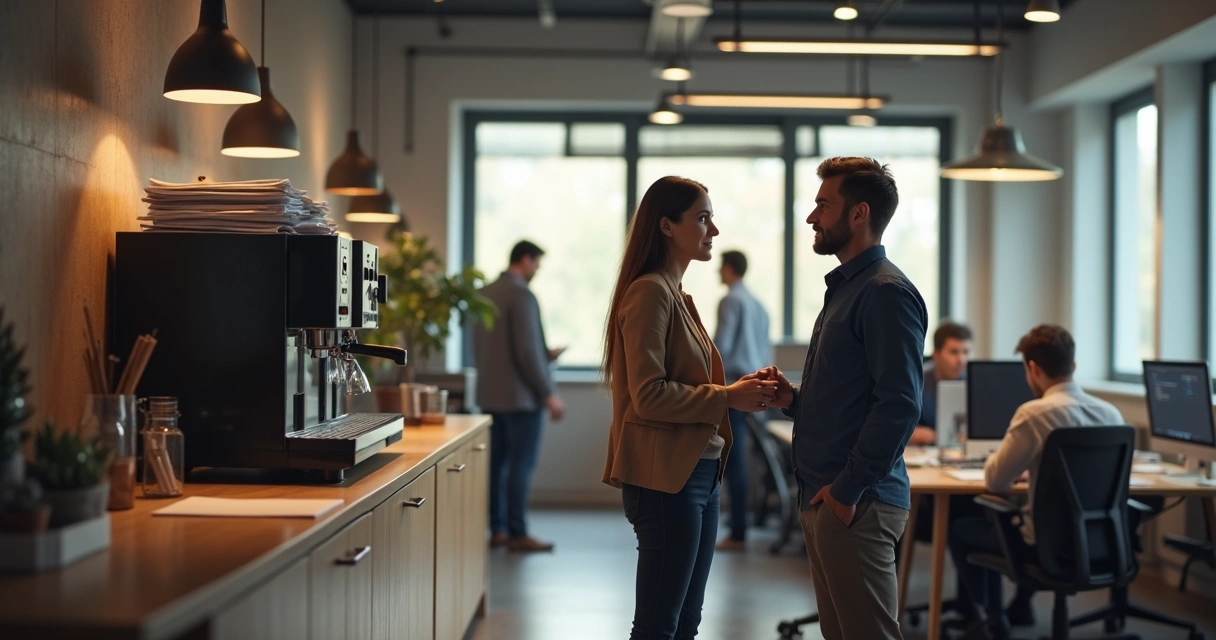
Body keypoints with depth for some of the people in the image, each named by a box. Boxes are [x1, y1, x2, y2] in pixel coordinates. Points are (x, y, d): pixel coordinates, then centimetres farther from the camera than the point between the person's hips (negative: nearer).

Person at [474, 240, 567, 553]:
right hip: (520, 395, -8)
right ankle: (518, 534, 0)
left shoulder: (485, 293, 10)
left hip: (490, 394, 8)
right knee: (521, 465, -3)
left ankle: (497, 530, 16)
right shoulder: (522, 295, -16)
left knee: (496, 463, 11)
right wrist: (549, 394, -13)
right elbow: (527, 350, -20)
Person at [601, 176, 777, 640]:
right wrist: (727, 398, -16)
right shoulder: (650, 292, -13)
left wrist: (740, 391, 5)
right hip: (665, 478, -10)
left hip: (696, 473, 10)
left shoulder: (675, 294, 16)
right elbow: (649, 395, -19)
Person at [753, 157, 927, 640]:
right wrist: (793, 400, 7)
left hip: (856, 506, -10)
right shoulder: (844, 288, 18)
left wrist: (848, 490, -20)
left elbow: (899, 404, -22)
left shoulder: (887, 293, -14)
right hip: (821, 498, 10)